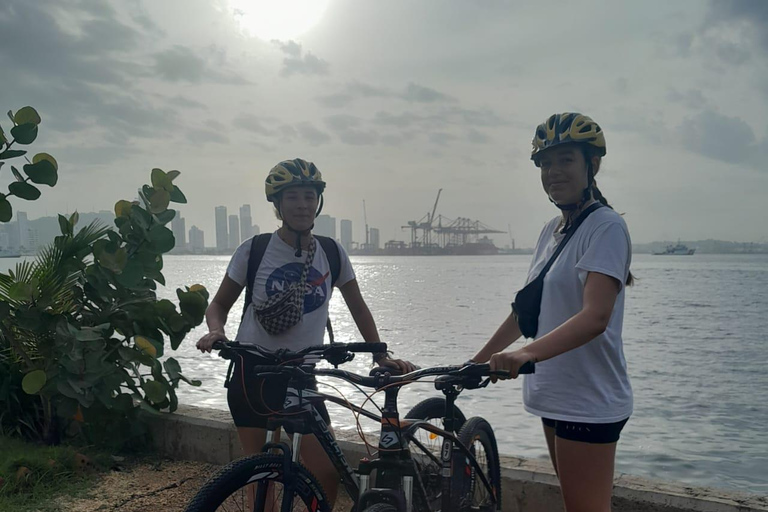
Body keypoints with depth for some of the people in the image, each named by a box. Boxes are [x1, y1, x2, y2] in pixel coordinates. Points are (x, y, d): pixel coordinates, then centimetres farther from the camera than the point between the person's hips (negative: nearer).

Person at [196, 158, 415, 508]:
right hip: (252, 373, -2)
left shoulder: (332, 253, 0)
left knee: (327, 474, -4)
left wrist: (381, 357, 1)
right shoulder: (253, 250, -6)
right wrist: (216, 331, -18)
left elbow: (358, 308, 10)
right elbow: (220, 303, 4)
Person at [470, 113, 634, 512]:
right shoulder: (551, 230, 12)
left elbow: (595, 316, -27)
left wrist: (525, 354, -40)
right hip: (554, 395, 8)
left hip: (587, 402, -8)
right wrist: (477, 360, 13)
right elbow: (525, 309, 16)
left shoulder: (606, 227, -14)